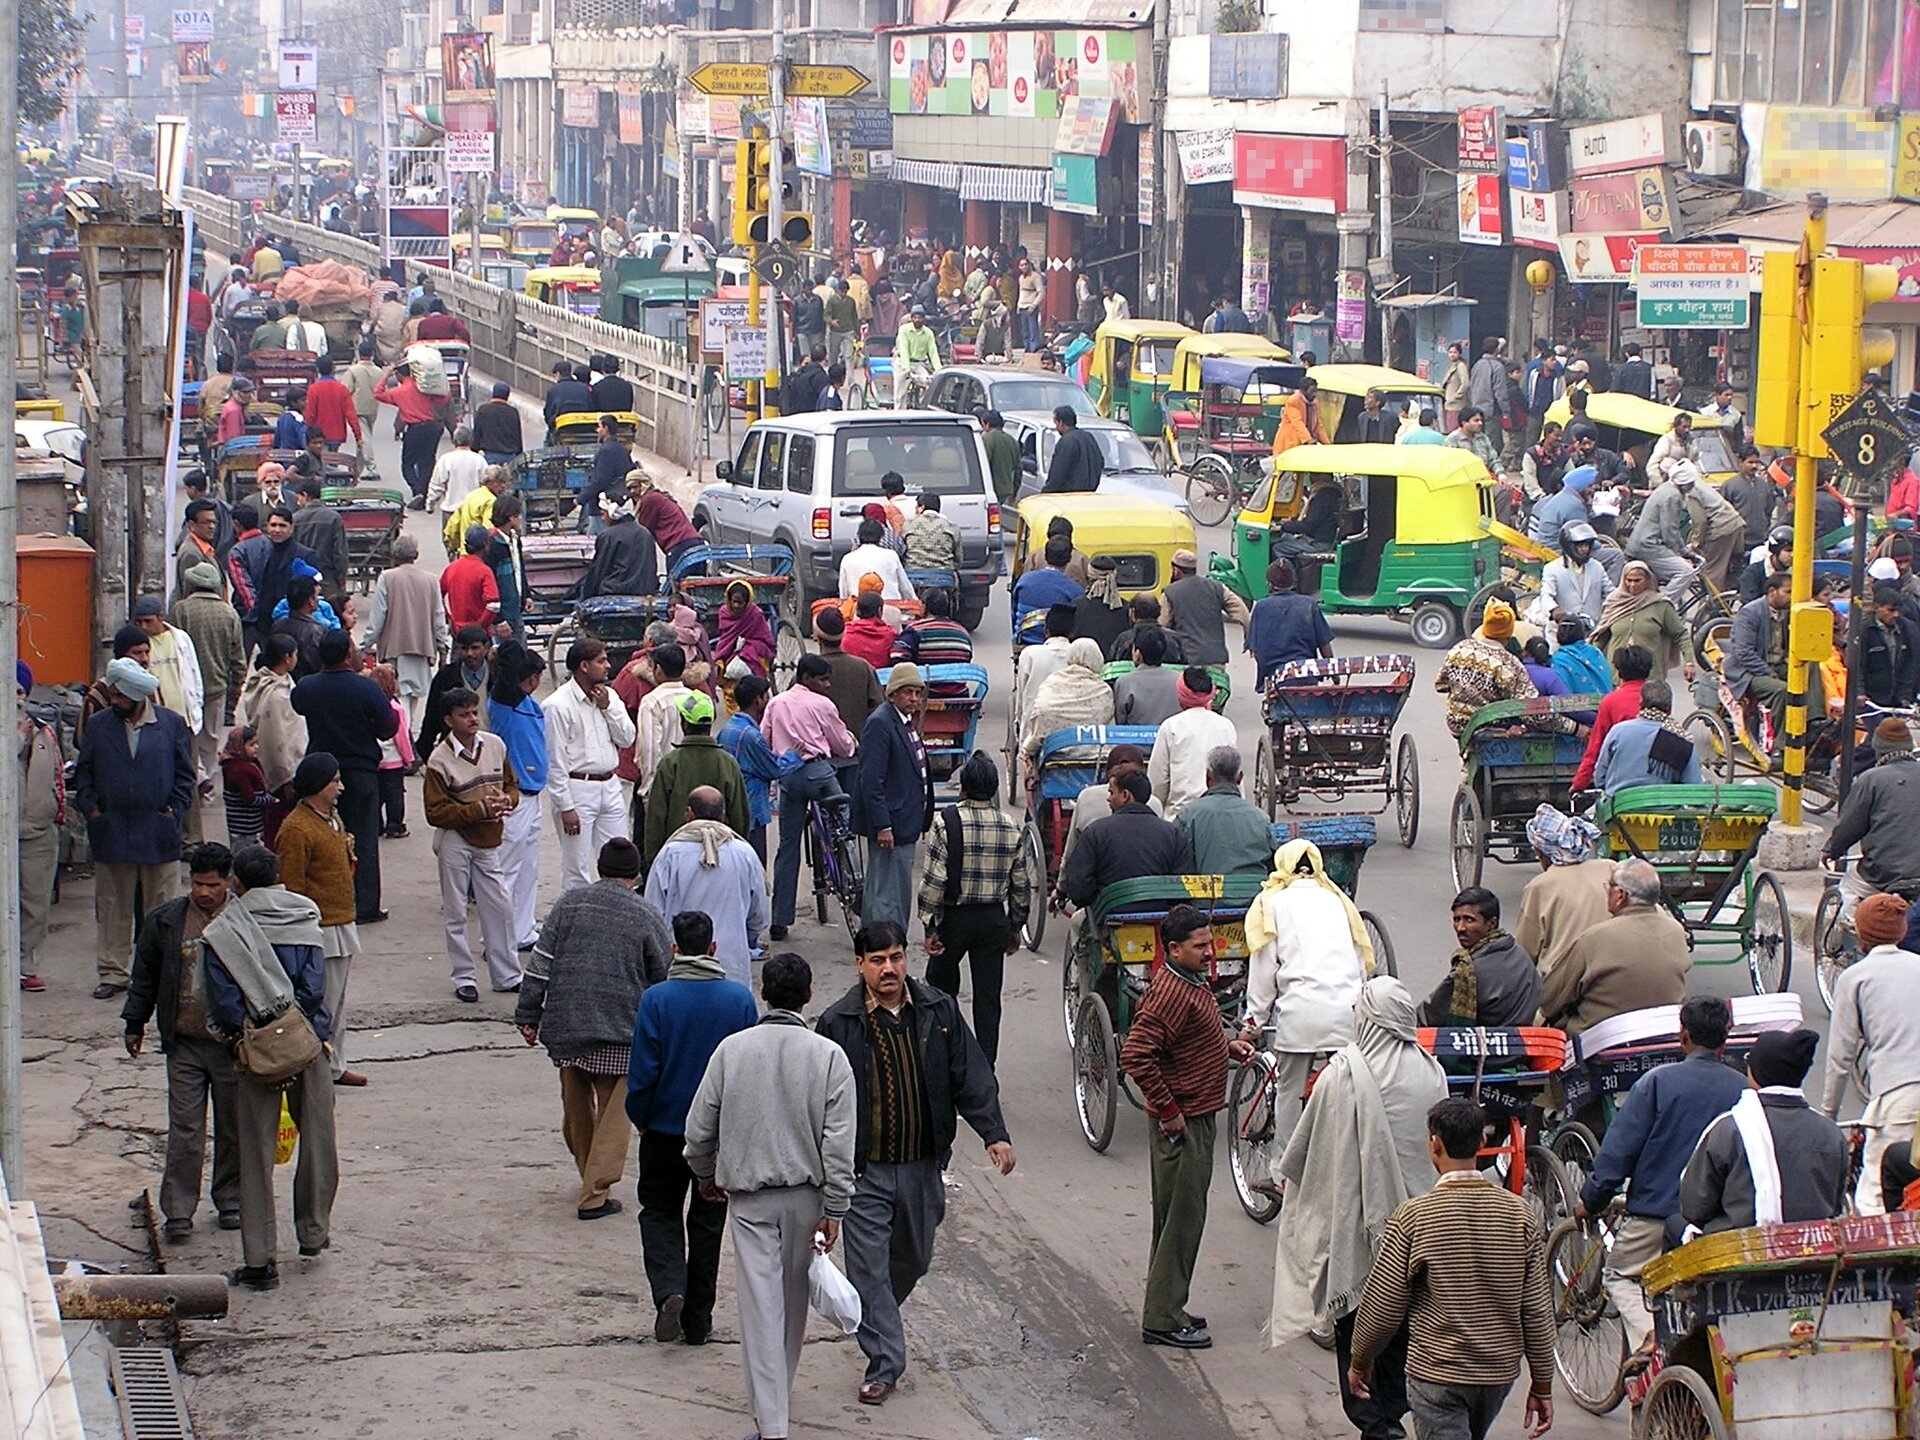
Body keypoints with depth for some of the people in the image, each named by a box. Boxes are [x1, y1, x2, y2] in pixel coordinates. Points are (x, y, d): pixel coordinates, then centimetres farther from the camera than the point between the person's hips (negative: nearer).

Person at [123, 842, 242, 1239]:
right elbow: (144, 976, 12)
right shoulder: (164, 921, 2)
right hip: (184, 1043, 1)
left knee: (233, 1128, 10)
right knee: (184, 1130, -1)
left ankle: (230, 1201, 24)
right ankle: (178, 1211, 3)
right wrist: (134, 1023, 13)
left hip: (233, 1043, 0)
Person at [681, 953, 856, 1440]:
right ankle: (777, 1396, 38)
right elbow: (839, 1140, -11)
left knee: (761, 1302, -3)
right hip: (806, 1194, 1)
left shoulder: (731, 1049, -6)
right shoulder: (829, 1056, -10)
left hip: (748, 1195, -1)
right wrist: (834, 1208, -5)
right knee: (794, 1299, 20)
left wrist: (705, 1174, 20)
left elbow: (700, 1125, 1)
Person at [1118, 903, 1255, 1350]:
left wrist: (1228, 1045, 10)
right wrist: (1167, 1111, -23)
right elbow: (1136, 1056, -29)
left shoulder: (1193, 983, 10)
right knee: (1181, 1218, -4)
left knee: (1181, 1217, 17)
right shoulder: (1169, 993, -22)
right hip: (1182, 1124, -10)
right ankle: (1162, 1320, 3)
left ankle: (1167, 1309, 27)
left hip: (1199, 1117, 10)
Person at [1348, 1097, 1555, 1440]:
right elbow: (1537, 1310, -1)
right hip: (1500, 1372, 5)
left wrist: (1359, 1361, 9)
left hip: (1437, 1377, -5)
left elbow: (1382, 1306, -8)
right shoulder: (1518, 1213, -3)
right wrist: (1542, 1385, 8)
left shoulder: (1414, 1217, -13)